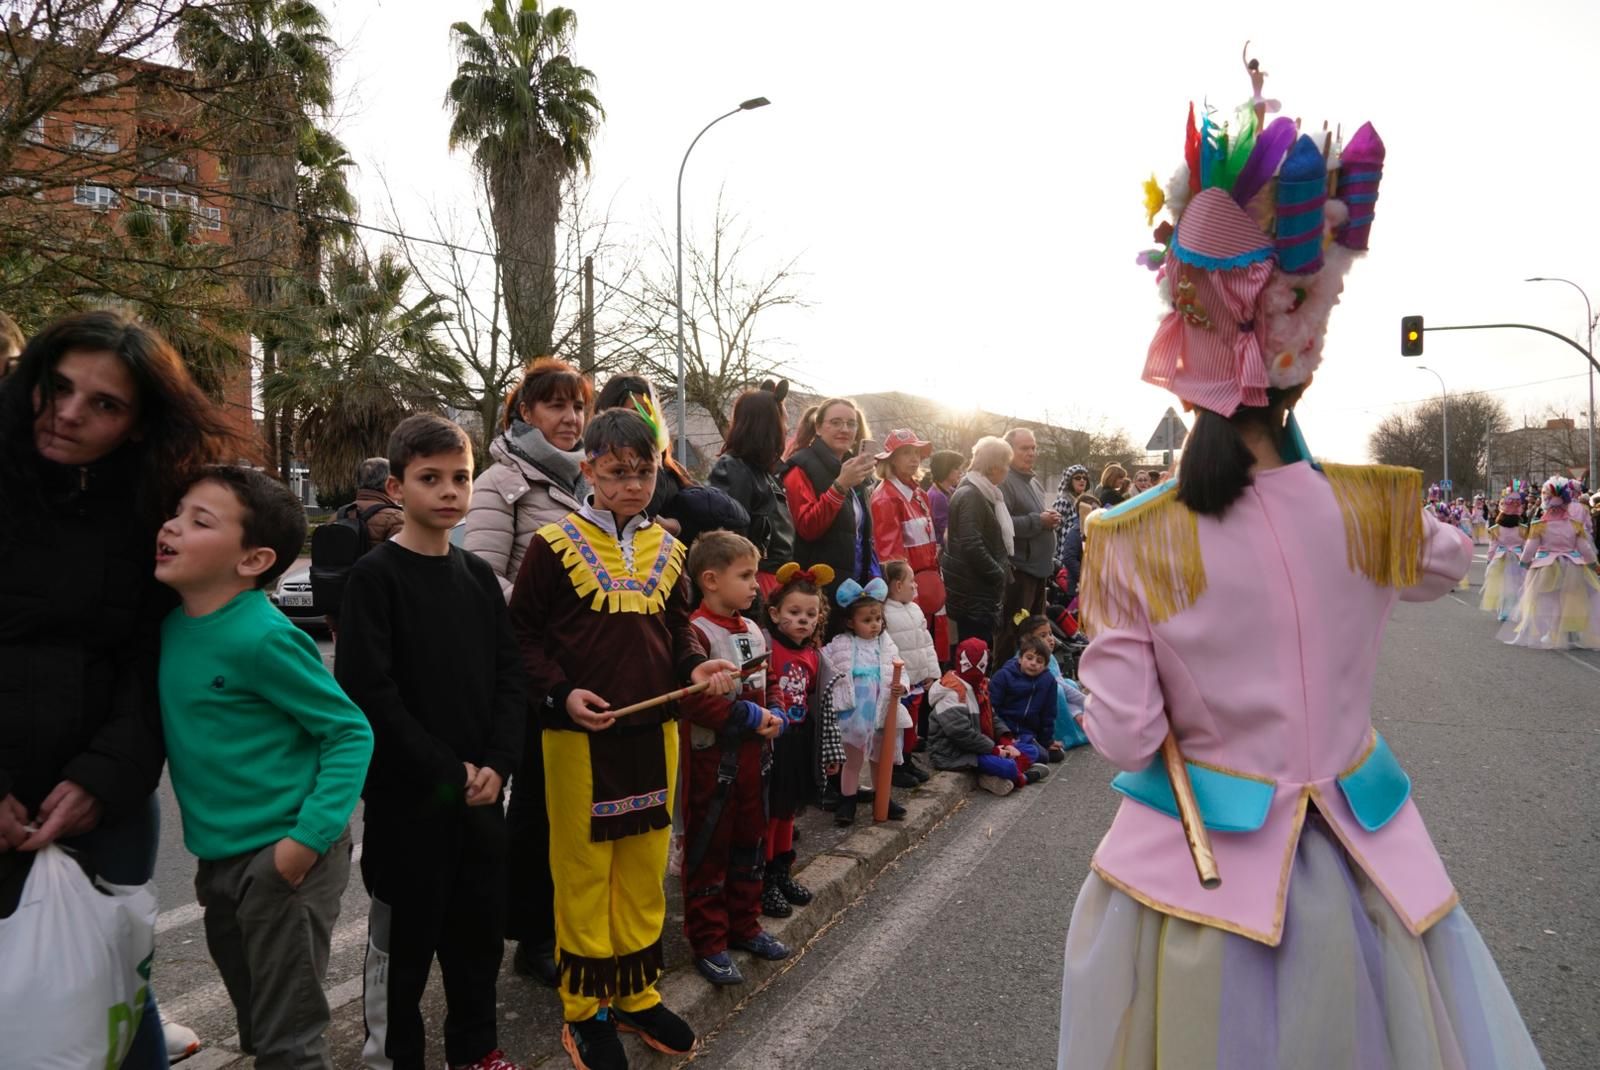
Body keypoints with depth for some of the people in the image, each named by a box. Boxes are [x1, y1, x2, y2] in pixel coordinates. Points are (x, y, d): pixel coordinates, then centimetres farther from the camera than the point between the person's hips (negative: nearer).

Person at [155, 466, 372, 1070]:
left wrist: (310, 836, -24)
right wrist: (210, 853, 10)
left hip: (284, 855, -8)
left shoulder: (261, 637, -21)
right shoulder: (172, 625, 2)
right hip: (220, 857, 8)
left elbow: (351, 733, -18)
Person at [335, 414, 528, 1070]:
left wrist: (496, 764, -6)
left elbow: (508, 677, 7)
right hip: (406, 794, -5)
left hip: (480, 791, 5)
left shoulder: (478, 575, 7)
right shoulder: (374, 576, -9)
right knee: (402, 935, 9)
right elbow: (368, 691, -15)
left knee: (480, 925, 15)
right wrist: (445, 771, -15)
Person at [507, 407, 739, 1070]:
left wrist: (696, 667, -4)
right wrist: (560, 694, -17)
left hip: (655, 730, 5)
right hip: (580, 734, -4)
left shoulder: (666, 548, 9)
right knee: (583, 871, 8)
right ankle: (584, 1009, 25)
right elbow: (523, 633, -4)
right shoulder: (554, 544, -6)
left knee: (645, 868, 15)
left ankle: (637, 995, 32)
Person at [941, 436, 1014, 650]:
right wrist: (999, 575, -15)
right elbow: (972, 546, -24)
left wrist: (1002, 572, 13)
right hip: (973, 593, -10)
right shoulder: (970, 496, -16)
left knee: (981, 649, 14)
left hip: (982, 588, 10)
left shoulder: (986, 494, 15)